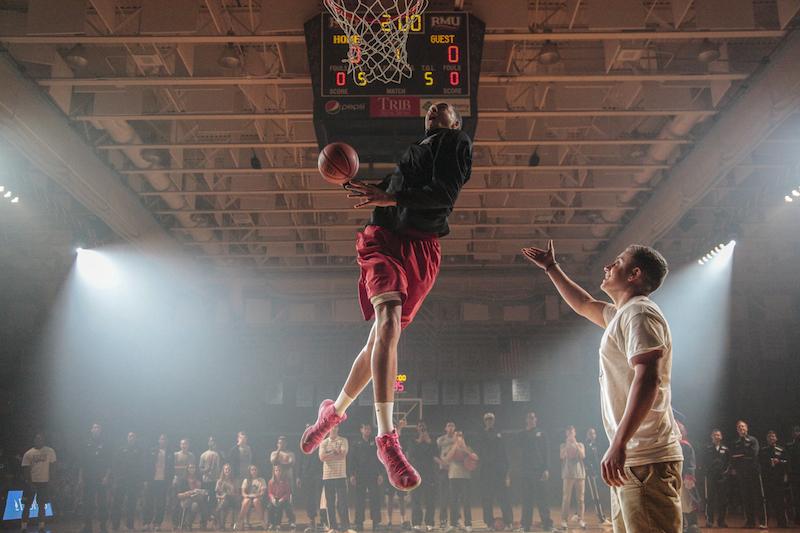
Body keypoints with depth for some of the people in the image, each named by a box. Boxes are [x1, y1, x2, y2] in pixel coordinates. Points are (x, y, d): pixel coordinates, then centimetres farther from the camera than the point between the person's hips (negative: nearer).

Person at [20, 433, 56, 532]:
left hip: (44, 482, 1)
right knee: (27, 505, 3)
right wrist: (28, 482, -11)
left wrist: (51, 481, -2)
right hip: (31, 482, 0)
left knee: (42, 506, 8)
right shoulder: (28, 454, -1)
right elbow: (25, 470, -2)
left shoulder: (50, 451, 0)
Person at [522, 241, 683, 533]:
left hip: (646, 460, -10)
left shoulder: (639, 312, -11)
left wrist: (618, 443, -30)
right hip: (631, 458, 10)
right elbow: (583, 304, 40)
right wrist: (551, 267, 43)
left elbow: (648, 379, -23)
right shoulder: (622, 314, 20)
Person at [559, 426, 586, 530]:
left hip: (580, 473, 2)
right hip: (568, 473, -2)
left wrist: (576, 444, -10)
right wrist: (568, 444, -12)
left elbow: (583, 456, -4)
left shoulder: (580, 445, 13)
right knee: (566, 498, -8)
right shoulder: (563, 445, 9)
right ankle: (564, 520, -8)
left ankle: (580, 519, 6)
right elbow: (562, 456, -9)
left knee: (580, 498, 0)